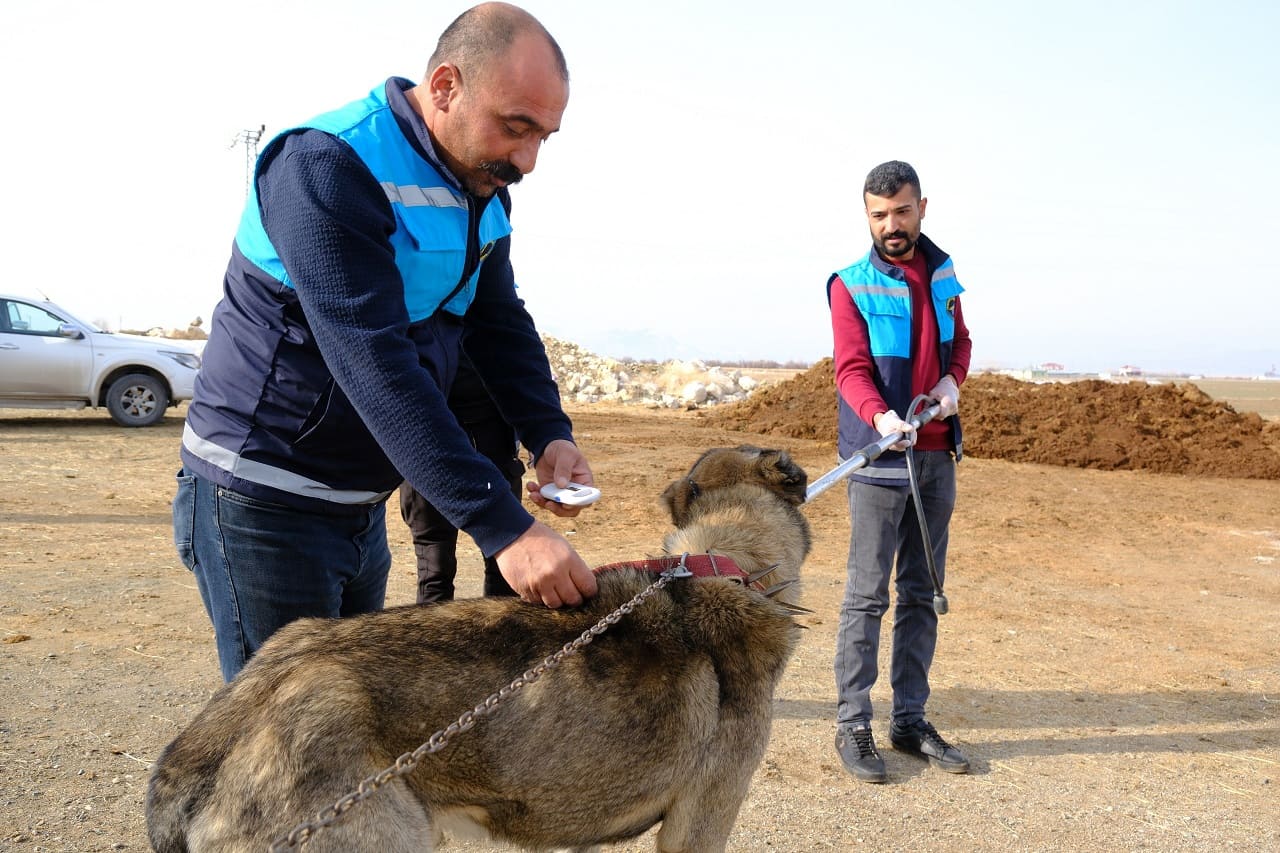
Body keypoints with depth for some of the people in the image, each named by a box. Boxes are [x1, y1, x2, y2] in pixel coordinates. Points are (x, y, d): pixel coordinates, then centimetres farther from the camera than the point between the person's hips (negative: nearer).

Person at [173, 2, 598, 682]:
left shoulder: (485, 191, 2)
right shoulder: (327, 166, -24)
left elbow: (501, 323, 8)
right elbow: (374, 363, -33)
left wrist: (549, 436, -12)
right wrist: (504, 528, -37)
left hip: (360, 509, 8)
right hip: (262, 502, -8)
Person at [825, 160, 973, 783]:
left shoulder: (943, 273, 11)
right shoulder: (851, 285, -6)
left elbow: (960, 341, 19)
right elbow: (851, 369, -14)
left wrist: (953, 380, -3)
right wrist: (881, 417, -33)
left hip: (938, 455, 6)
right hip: (879, 456, -6)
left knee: (922, 593, 11)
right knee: (867, 595, -3)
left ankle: (910, 719, 21)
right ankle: (852, 726, 6)